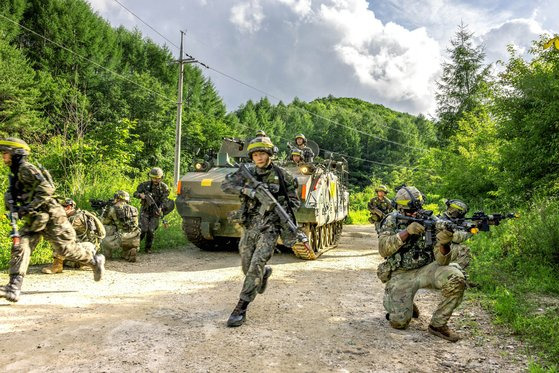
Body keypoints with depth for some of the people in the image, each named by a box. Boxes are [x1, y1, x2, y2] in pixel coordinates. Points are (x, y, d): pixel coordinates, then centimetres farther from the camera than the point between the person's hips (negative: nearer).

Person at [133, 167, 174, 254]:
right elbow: (135, 193, 4)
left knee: (151, 231, -7)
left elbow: (164, 200, -9)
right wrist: (140, 195, -19)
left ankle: (148, 248, 11)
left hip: (155, 212, 0)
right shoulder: (145, 185, -3)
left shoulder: (164, 187, -3)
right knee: (143, 229, -12)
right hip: (145, 211, 0)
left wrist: (160, 208, -27)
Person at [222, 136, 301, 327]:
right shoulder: (247, 173, 3)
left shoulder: (281, 175, -3)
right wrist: (246, 189, -22)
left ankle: (241, 308, -6)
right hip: (249, 227, 4)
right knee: (247, 267, 14)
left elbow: (294, 201, 5)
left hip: (269, 228, -4)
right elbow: (225, 185, -7)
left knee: (256, 266, -15)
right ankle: (265, 272, 49)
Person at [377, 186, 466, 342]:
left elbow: (441, 261, -13)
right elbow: (383, 249, -18)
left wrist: (444, 243, -36)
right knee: (399, 322, -17)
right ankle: (402, 305, 21)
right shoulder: (392, 221, -5)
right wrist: (407, 232, -28)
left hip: (426, 269, 1)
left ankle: (438, 324, -8)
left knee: (456, 279, -27)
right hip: (400, 275, -1)